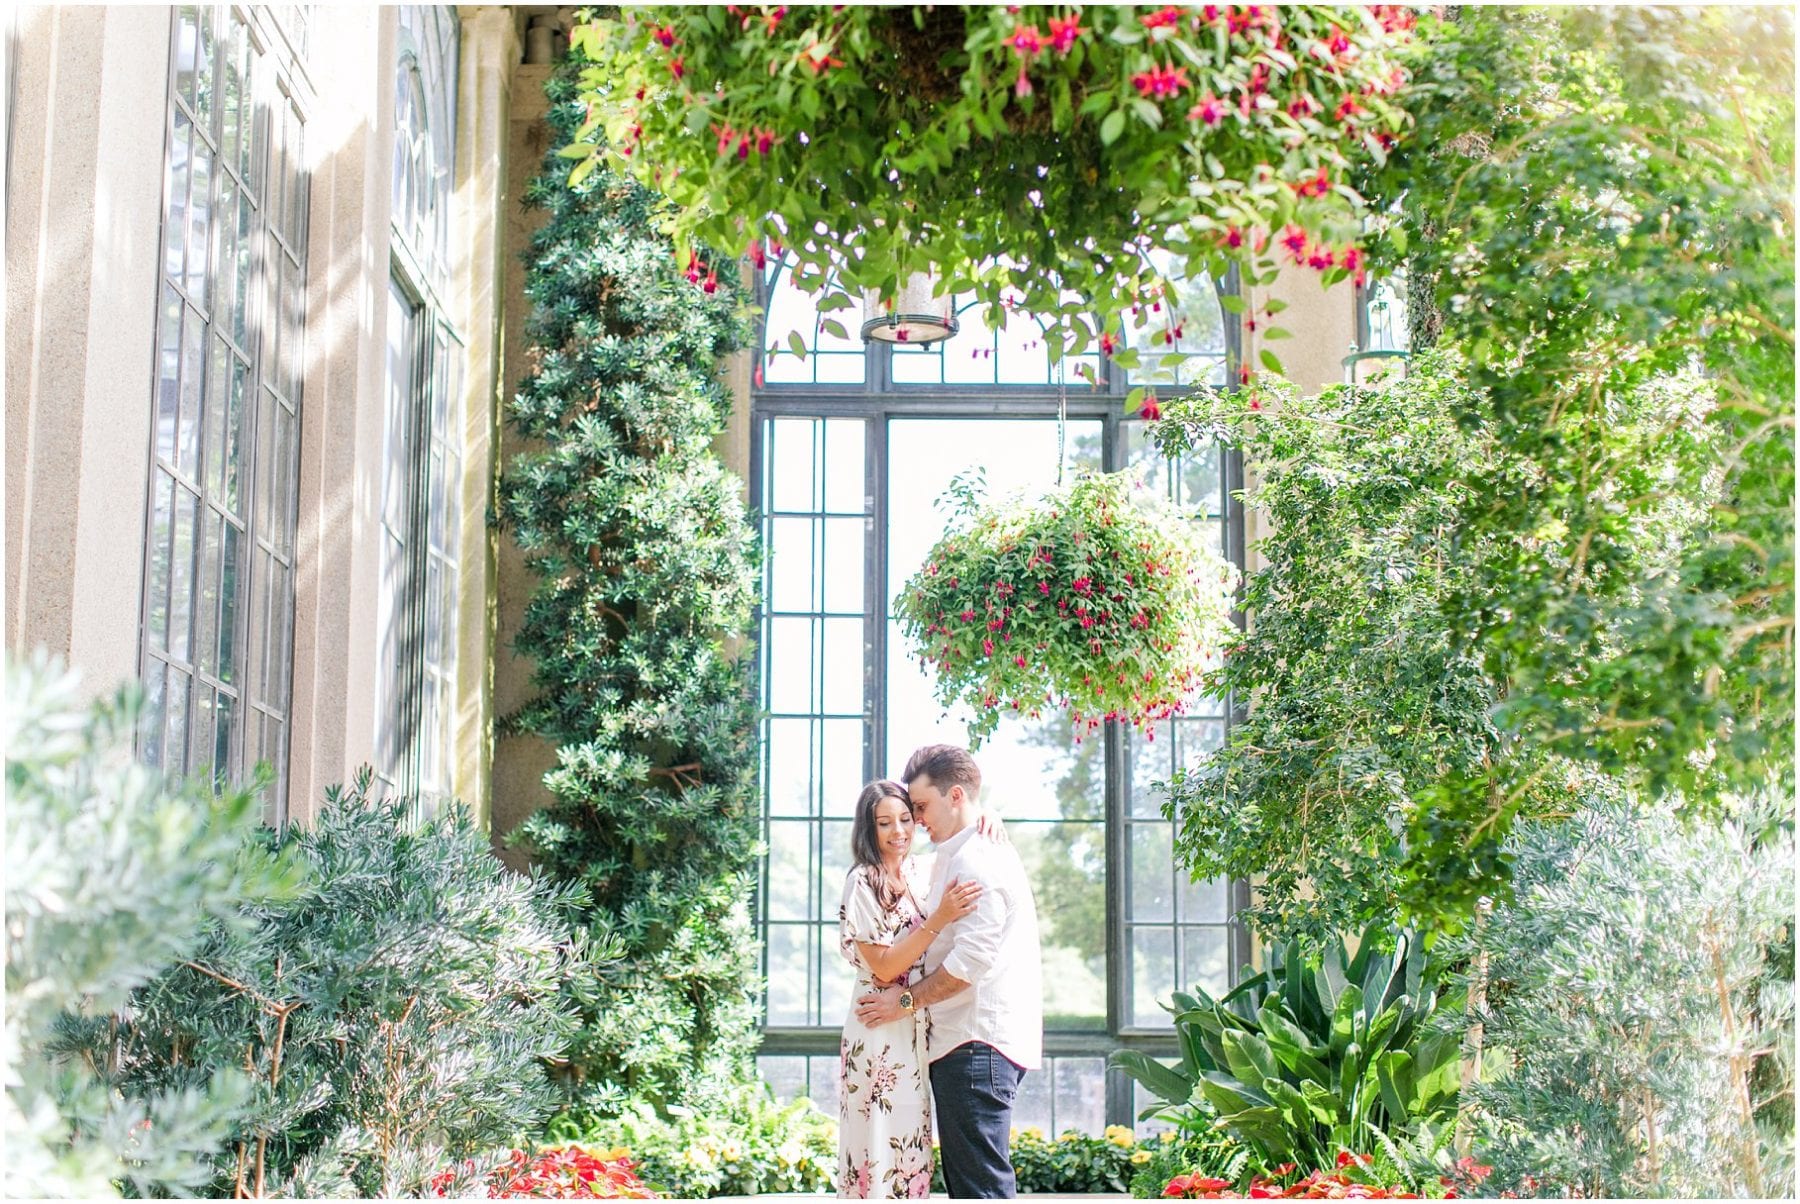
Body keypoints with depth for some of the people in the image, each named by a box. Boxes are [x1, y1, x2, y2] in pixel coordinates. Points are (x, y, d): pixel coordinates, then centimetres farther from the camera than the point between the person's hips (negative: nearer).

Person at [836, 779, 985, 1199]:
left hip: (915, 1033, 7)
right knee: (882, 1149, -5)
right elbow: (884, 967, -15)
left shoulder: (915, 873, 10)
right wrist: (938, 919, -22)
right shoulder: (863, 882, -10)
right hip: (881, 1033, -7)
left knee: (910, 1148, 10)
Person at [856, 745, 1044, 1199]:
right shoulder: (960, 855, 22)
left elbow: (973, 957, -19)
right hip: (969, 1042, 11)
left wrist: (908, 1000, -11)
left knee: (981, 1185, -11)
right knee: (966, 1181, 11)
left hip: (977, 1043, -11)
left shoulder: (975, 859, -12)